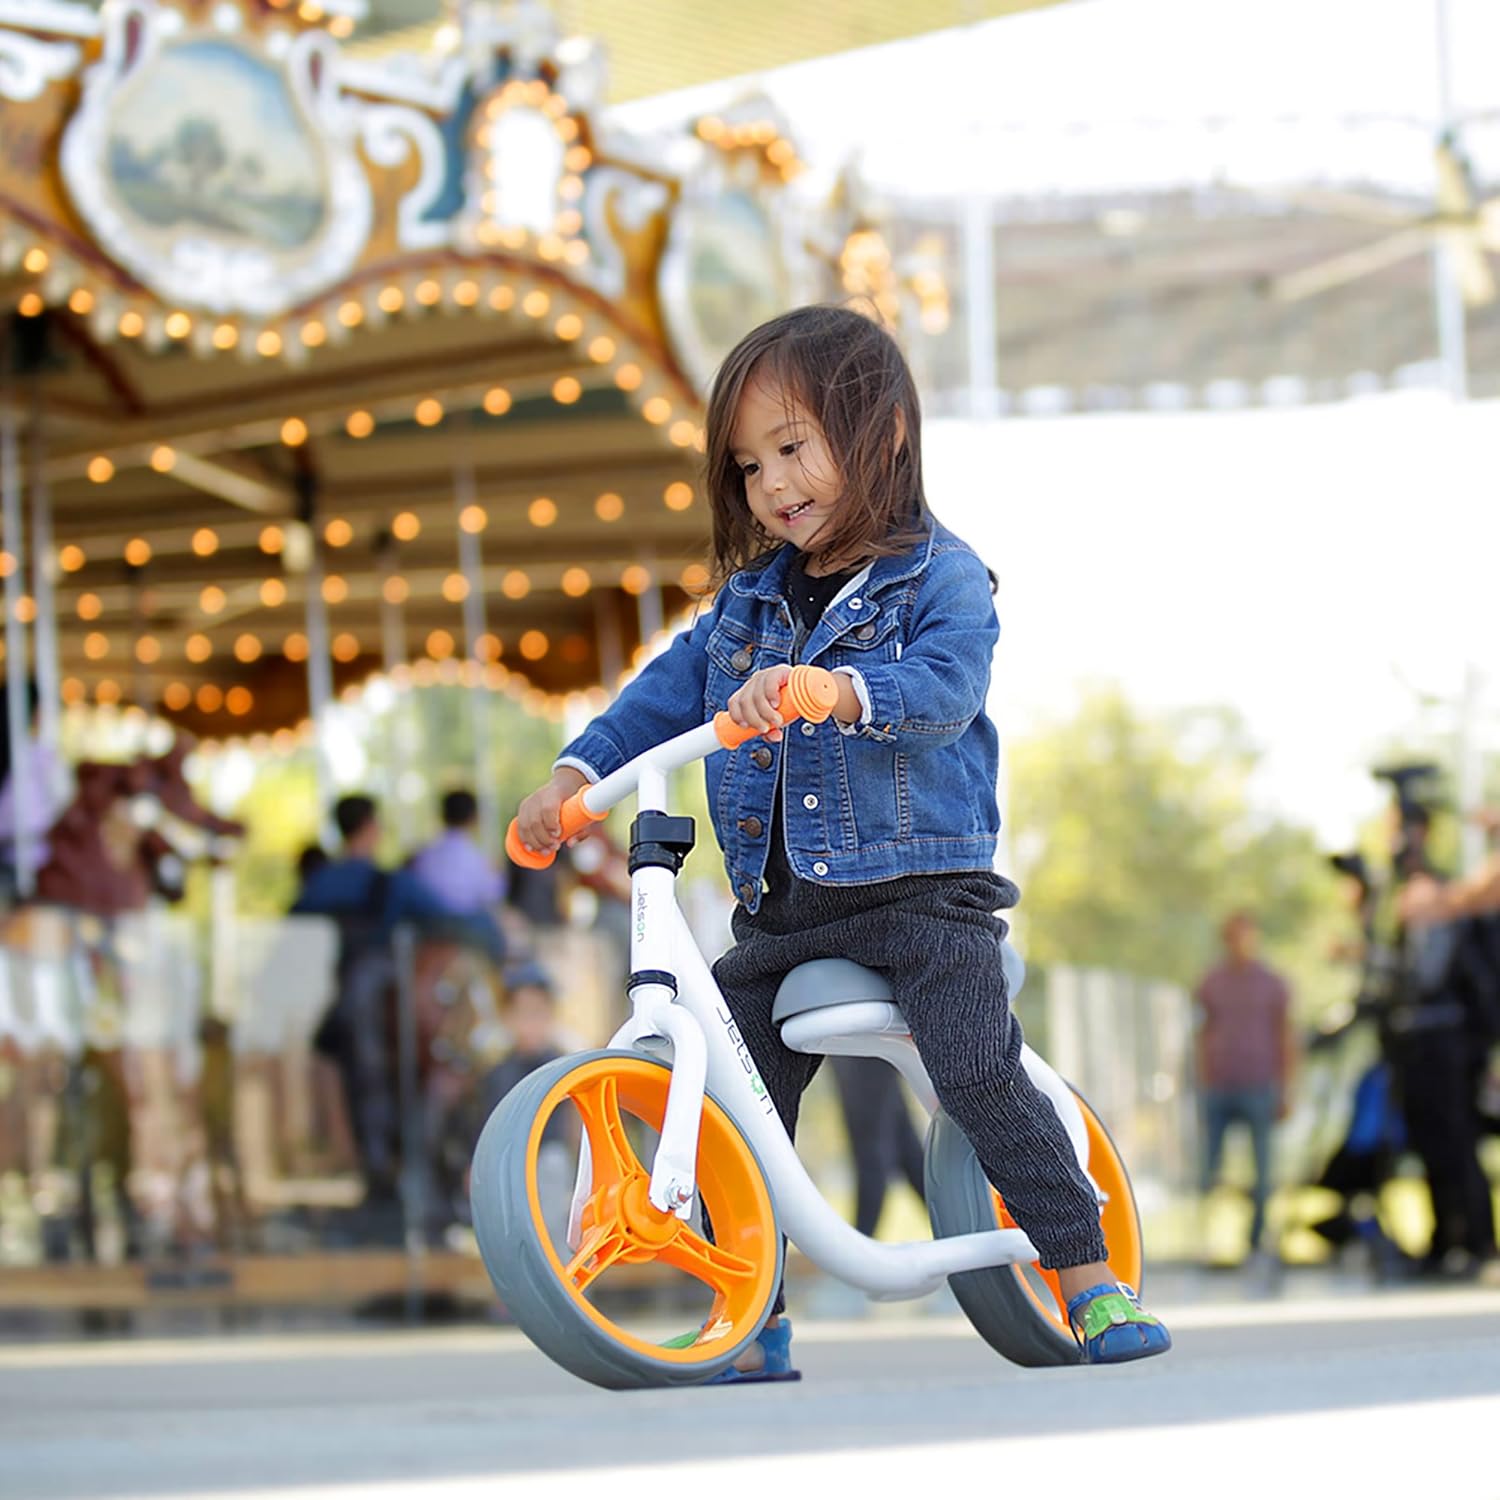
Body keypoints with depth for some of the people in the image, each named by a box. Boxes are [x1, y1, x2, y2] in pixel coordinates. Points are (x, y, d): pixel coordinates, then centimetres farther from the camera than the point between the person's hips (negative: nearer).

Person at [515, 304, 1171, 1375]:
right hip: (783, 913, 6)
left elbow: (943, 688, -24)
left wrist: (825, 691, -40)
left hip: (921, 892, -6)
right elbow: (670, 690, 14)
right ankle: (748, 1322, 10)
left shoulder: (939, 578, -6)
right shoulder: (752, 598, 13)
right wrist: (576, 778, 2)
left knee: (981, 1075, -18)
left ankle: (1089, 1278, -7)